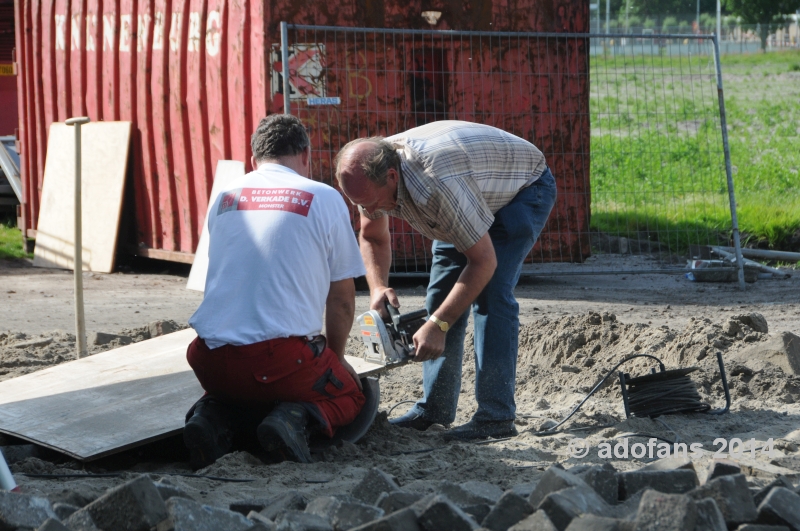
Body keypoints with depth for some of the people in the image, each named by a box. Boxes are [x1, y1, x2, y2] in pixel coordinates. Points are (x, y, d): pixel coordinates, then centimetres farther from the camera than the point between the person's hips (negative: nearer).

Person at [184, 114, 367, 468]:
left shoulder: (224, 197, 15)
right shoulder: (324, 199, 4)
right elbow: (342, 299, 8)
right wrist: (335, 357, 27)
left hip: (212, 359, 4)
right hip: (281, 355, -4)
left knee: (234, 385, 37)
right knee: (348, 394, 24)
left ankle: (214, 416, 3)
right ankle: (296, 416, -8)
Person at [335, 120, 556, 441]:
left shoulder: (436, 182, -44)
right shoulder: (370, 173, -19)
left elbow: (484, 261, -36)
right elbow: (373, 237, 2)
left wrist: (438, 325, -36)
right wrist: (378, 287, -18)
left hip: (524, 188, -8)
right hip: (476, 196, 8)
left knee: (490, 293, -22)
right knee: (442, 293, 0)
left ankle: (496, 417, -21)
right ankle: (435, 408, 8)